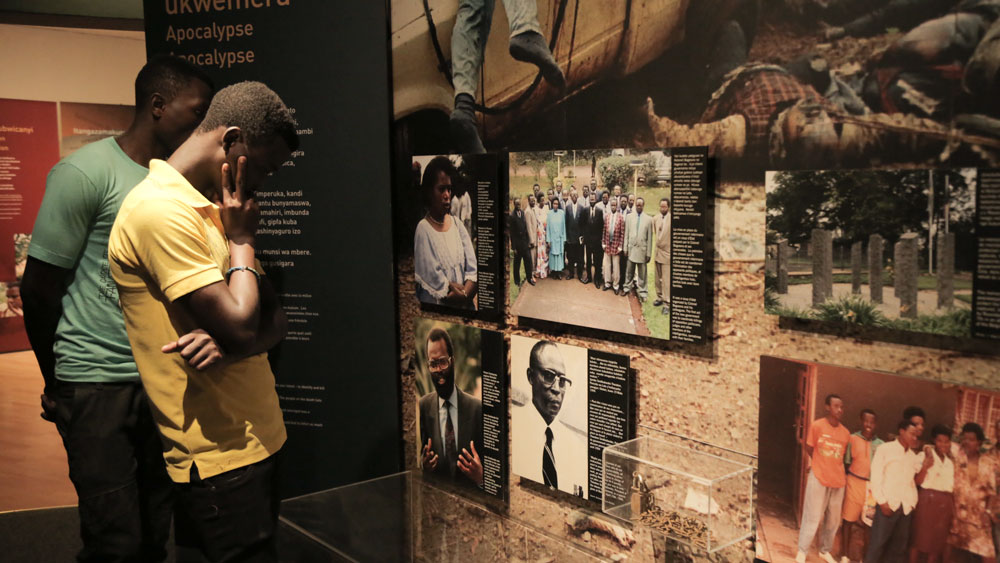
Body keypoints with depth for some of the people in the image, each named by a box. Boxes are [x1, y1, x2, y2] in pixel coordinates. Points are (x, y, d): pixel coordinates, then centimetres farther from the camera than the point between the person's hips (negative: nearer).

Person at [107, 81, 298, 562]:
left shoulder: (211, 209, 13)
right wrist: (242, 237, -8)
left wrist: (229, 342, -14)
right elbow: (240, 325, -24)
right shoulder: (162, 210, -18)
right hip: (219, 458, -9)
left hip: (257, 437, 9)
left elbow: (274, 320, 8)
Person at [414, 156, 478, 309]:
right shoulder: (423, 229, -4)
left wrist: (465, 295, -11)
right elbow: (436, 282, -10)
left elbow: (473, 270, 4)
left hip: (465, 307, 4)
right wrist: (467, 291, -4)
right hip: (435, 310, -3)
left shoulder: (457, 225, 11)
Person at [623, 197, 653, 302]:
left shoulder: (648, 220, -2)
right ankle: (628, 287, 26)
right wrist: (625, 248, 4)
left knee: (642, 273, 3)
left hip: (642, 249, -2)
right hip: (631, 248, 2)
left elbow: (649, 238, -1)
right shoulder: (629, 217, 5)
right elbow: (626, 234, 8)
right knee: (629, 271, 11)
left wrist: (649, 253, -2)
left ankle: (642, 292, 11)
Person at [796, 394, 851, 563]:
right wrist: (823, 465, 4)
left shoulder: (845, 433, 4)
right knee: (812, 517, -3)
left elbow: (842, 456, 14)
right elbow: (809, 449, 3)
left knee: (833, 519, 9)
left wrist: (839, 472, 3)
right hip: (818, 478, -4)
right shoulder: (816, 426, -7)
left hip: (838, 480, 4)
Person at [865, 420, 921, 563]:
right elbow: (876, 476, -4)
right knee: (878, 542, -4)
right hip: (888, 503, -5)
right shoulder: (885, 449, 1)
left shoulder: (912, 455, 15)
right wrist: (882, 501, -9)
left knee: (899, 545, 7)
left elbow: (916, 480, 12)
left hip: (906, 506, 5)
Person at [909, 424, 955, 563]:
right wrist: (925, 466, -24)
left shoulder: (950, 460, 14)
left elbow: (953, 484, 18)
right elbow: (918, 481, -10)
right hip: (928, 499, -5)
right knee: (920, 536, -1)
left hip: (946, 503, 5)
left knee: (938, 539, 8)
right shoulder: (925, 455, -3)